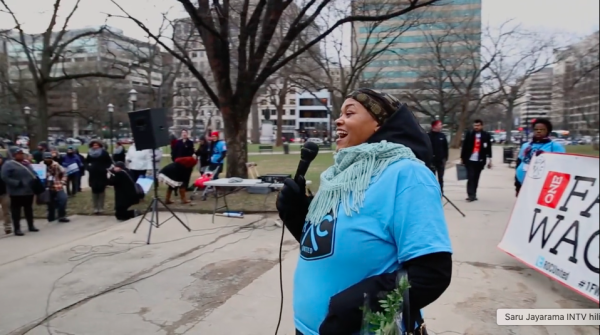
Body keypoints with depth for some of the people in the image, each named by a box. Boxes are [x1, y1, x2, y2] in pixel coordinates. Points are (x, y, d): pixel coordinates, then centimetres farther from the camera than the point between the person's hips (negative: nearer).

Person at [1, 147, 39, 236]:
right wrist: (17, 183, -23)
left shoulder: (27, 163, 13)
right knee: (16, 210, -1)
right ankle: (17, 229, 5)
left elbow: (32, 174, 22)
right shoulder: (8, 164, -9)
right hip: (17, 192, -7)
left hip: (29, 190, 7)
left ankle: (31, 226, 25)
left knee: (29, 209, 15)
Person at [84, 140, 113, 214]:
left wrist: (106, 168, -9)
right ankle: (95, 208, 8)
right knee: (94, 191, 3)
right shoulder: (90, 153, 6)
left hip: (102, 175, -2)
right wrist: (88, 168, 4)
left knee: (101, 191, 2)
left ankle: (101, 208, 7)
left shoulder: (104, 153, -3)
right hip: (93, 175, 2)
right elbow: (86, 162, 19)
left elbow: (109, 162, 2)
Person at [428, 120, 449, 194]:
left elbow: (445, 147, 9)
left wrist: (445, 158, 3)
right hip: (432, 160, -3)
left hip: (441, 160, 4)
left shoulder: (442, 135, 5)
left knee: (440, 178, 11)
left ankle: (441, 193, 19)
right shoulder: (429, 136, -7)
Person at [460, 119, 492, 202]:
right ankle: (471, 195, -9)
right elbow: (464, 146, 3)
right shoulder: (469, 134, 2)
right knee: (470, 177, -8)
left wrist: (489, 160, 3)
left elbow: (488, 148, 5)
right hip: (470, 160, -1)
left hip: (480, 161, 1)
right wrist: (462, 158, 2)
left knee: (476, 178, 10)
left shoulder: (486, 135, 3)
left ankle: (473, 194, 19)